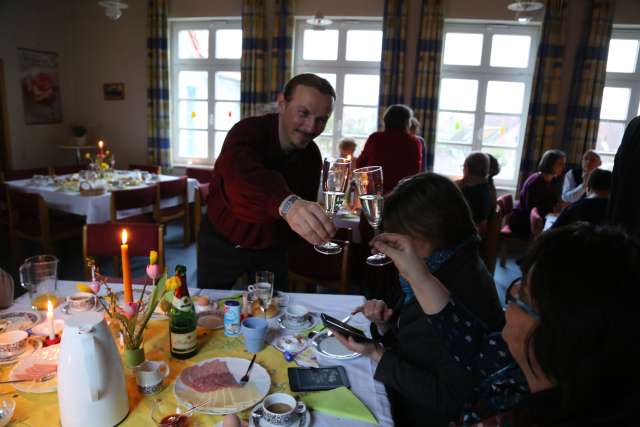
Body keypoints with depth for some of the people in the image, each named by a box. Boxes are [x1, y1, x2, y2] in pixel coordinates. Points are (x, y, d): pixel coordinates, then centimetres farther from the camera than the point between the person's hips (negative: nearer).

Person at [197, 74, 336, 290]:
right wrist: (286, 203, -69)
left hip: (272, 248, 4)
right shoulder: (248, 131, -27)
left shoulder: (312, 155, -7)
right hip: (222, 243, -3)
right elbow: (240, 173, -52)